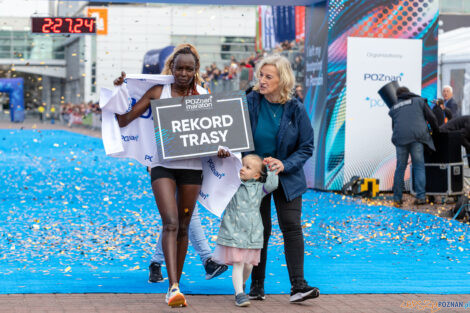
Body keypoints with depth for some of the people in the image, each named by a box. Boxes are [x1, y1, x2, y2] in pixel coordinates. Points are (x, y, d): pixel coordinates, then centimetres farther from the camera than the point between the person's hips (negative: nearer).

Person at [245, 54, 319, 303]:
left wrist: (284, 165, -16)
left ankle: (298, 285, -10)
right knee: (260, 229, 2)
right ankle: (257, 285, 12)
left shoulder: (296, 109, -5)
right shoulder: (249, 103, -5)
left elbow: (306, 147, -1)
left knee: (291, 226, -8)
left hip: (287, 178, 0)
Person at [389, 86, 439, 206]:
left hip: (400, 139, 2)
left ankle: (397, 199, 8)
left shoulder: (394, 108, 26)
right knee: (419, 167, 2)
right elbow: (431, 117, 10)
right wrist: (436, 130, 25)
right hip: (416, 138, -2)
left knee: (400, 168, 9)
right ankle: (421, 196, -9)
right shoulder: (419, 101, 17)